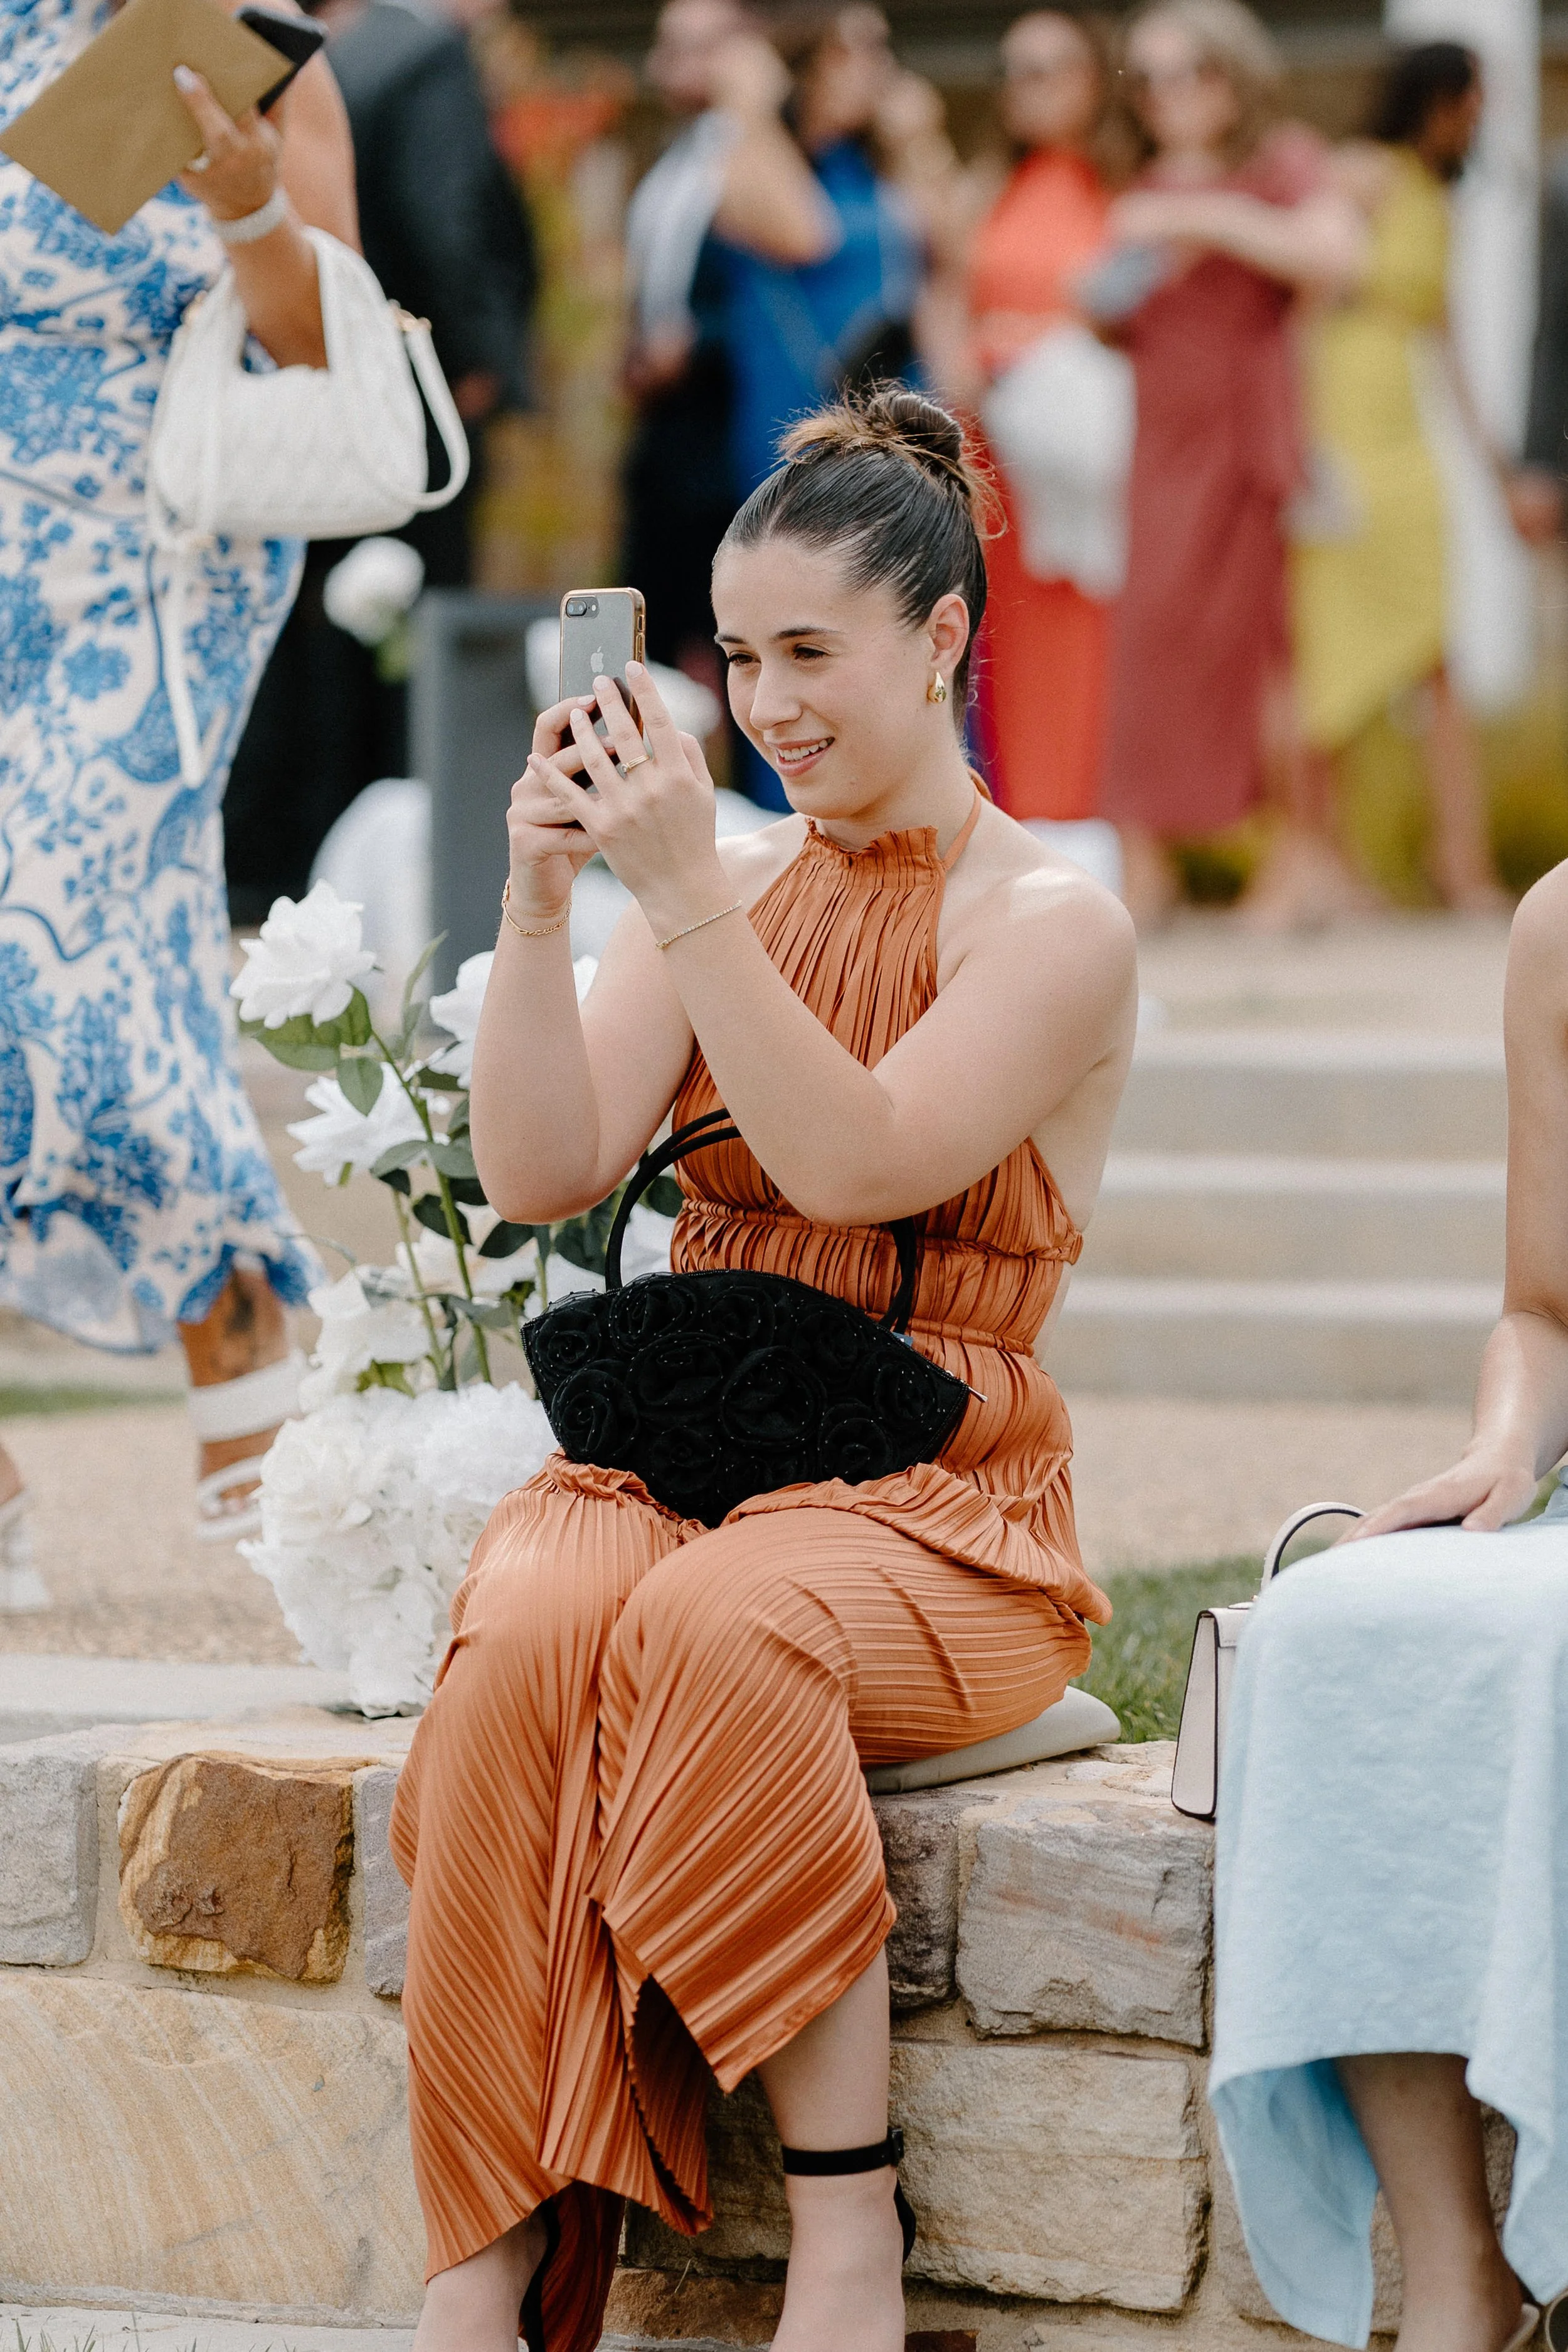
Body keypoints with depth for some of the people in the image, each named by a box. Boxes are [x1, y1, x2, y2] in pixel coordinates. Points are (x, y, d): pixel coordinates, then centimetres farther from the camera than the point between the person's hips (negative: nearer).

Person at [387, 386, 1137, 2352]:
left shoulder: (1051, 924, 1)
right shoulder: (725, 888, 15)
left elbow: (861, 1164, -16)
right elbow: (538, 1172, 3)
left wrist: (687, 901, -20)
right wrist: (542, 901, -9)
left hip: (934, 1508, -4)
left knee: (719, 1625, -37)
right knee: (527, 1631, -31)